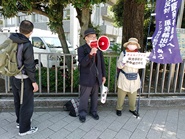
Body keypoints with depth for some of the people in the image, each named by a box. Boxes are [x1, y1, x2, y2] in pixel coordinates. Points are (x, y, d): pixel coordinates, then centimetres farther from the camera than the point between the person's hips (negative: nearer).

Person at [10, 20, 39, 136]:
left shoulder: (10, 41, 0)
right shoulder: (27, 45, -22)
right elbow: (29, 65, -21)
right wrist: (34, 81, -13)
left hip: (13, 76, 8)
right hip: (24, 78, -8)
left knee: (18, 101, 22)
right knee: (27, 104, 7)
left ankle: (20, 121, 42)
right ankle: (24, 128, 21)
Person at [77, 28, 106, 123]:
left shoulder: (98, 48, 5)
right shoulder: (81, 49, -10)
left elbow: (102, 63, 11)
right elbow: (82, 63, -23)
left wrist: (103, 75, 10)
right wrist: (90, 53, -35)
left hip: (97, 77, 5)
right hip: (87, 78, -4)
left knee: (95, 96, 17)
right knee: (84, 97, 8)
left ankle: (93, 111, 36)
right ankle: (82, 113, 27)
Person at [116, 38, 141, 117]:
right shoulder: (123, 53, -6)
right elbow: (119, 66, -11)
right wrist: (123, 61, -31)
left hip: (134, 78, 3)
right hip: (124, 78, -3)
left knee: (133, 96, 15)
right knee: (121, 95, 9)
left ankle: (132, 109, 36)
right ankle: (119, 108, 28)